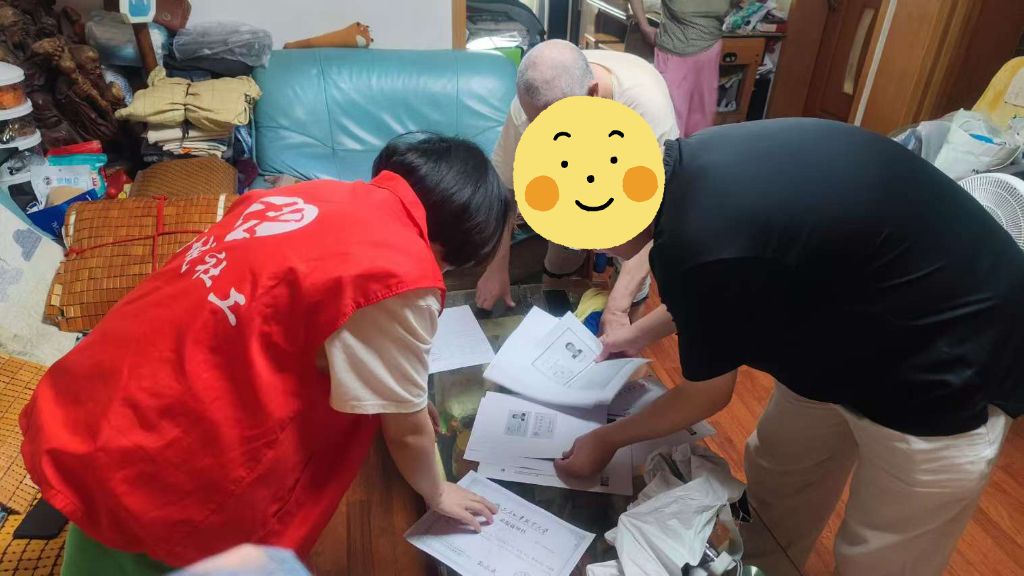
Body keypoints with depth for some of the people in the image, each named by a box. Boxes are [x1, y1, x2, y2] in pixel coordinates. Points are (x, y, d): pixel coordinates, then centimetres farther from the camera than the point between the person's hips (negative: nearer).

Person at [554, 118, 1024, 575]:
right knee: (774, 471, 21)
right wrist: (642, 332, 22)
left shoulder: (697, 245, -35)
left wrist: (608, 439, 2)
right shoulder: (695, 165, -9)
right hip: (866, 320, 8)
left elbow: (706, 396, -13)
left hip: (941, 371, -8)